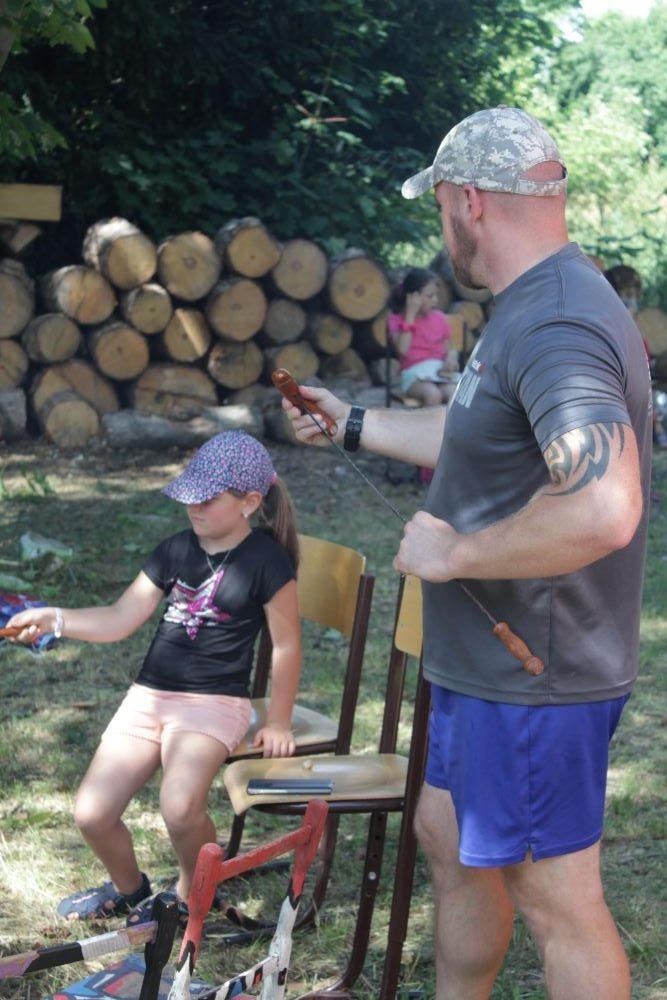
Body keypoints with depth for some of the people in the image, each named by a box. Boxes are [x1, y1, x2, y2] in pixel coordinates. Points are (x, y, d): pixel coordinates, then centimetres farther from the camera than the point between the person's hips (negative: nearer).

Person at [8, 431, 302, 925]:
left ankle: (189, 894, 1)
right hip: (149, 695, 6)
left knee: (180, 808, -32)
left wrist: (278, 722, 2)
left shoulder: (266, 561, -9)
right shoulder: (176, 550, 7)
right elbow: (120, 619, 6)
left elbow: (286, 645, -3)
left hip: (215, 702, -5)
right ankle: (128, 888, 26)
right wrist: (54, 619, -8)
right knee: (92, 814, -7)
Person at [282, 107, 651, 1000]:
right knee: (450, 839, 23)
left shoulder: (555, 325, -25)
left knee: (555, 900, 1)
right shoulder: (535, 308, 9)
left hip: (533, 680, -11)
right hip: (485, 664, 11)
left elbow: (603, 509, -38)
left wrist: (453, 553, -26)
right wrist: (352, 424, 31)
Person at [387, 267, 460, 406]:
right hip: (415, 375, -4)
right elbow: (402, 349, -15)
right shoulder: (396, 320, 1)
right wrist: (410, 315, -13)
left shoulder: (439, 317, 13)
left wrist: (451, 356, -8)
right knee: (432, 394, -37)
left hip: (440, 372, 4)